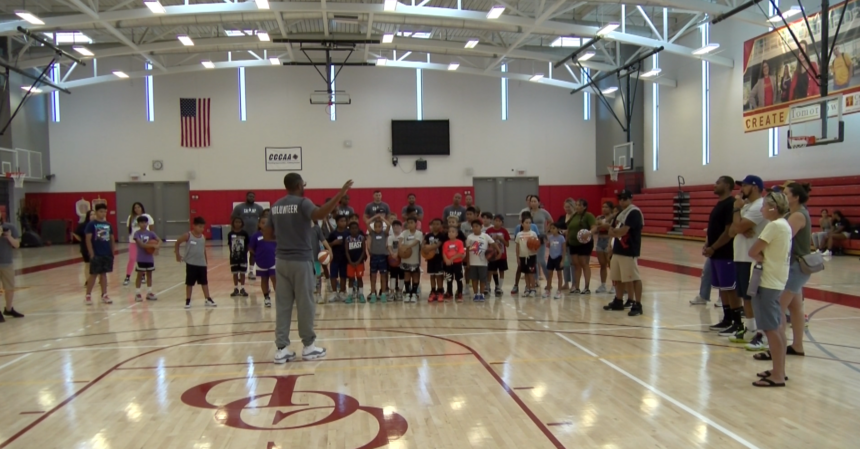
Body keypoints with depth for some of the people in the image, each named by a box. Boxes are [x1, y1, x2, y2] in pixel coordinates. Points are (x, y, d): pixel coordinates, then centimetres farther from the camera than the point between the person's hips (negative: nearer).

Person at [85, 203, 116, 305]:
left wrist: (113, 252, 9)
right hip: (96, 254, -5)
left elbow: (112, 239, 14)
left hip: (107, 254, 5)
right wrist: (91, 254, -13)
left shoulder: (108, 225, 9)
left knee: (104, 274, 11)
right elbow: (88, 239, -10)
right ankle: (88, 295, 12)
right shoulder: (91, 224, -7)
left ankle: (104, 295, 17)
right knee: (93, 274, 1)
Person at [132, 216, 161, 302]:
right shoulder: (137, 233, -9)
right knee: (140, 275, 1)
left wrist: (156, 247, -22)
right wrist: (153, 245, -25)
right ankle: (137, 293, 8)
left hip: (150, 258, 5)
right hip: (141, 258, -4)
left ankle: (149, 293, 21)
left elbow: (159, 241, -2)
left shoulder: (150, 233, 3)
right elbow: (141, 244, -21)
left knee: (149, 275, 11)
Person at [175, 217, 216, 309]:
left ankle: (208, 300, 15)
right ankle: (188, 301, 14)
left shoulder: (203, 237, 5)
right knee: (189, 283, 4)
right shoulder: (188, 235, -9)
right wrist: (177, 254, -2)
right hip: (191, 263, -4)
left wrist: (206, 263, 13)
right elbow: (177, 243, 1)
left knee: (204, 282, 8)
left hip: (202, 264, 4)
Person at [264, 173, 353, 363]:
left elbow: (267, 235, 13)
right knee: (305, 304, 4)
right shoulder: (302, 203, -9)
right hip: (300, 260, -6)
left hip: (281, 259, 6)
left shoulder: (276, 206, 11)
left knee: (282, 304, 6)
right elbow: (319, 214, -31)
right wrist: (340, 194, -32)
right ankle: (308, 346, 13)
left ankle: (281, 349, 7)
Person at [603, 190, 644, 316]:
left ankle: (638, 305, -2)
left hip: (629, 251, -10)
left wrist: (615, 232, -1)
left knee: (634, 278, -6)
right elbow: (611, 232, 13)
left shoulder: (634, 213, -13)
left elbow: (623, 231, -22)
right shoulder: (620, 214, 16)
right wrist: (617, 232, -9)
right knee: (617, 278, 16)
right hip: (617, 250, 10)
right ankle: (618, 302, 28)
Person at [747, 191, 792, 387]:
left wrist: (762, 259, -2)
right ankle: (779, 370, 25)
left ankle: (777, 376, -1)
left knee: (771, 328, -5)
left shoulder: (774, 226, -17)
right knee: (777, 327, 16)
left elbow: (753, 252, -18)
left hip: (769, 281, -10)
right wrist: (766, 258, -5)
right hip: (777, 279, 10)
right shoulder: (784, 225, 12)